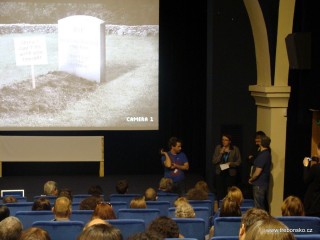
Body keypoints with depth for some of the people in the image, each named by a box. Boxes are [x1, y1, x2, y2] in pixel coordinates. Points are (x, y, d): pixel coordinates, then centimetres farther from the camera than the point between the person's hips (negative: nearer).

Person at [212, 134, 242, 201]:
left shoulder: (235, 149, 0)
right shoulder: (218, 148, 2)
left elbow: (239, 162, 2)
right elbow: (214, 161, -1)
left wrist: (230, 163, -15)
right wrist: (221, 153, -13)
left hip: (231, 173, -1)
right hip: (220, 173, 1)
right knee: (220, 193, -3)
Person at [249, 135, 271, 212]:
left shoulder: (262, 156, -22)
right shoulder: (267, 153, 6)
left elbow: (257, 173, -22)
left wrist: (251, 179, -5)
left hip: (259, 185, -9)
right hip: (265, 183, 9)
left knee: (259, 206, -4)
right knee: (264, 204, 15)